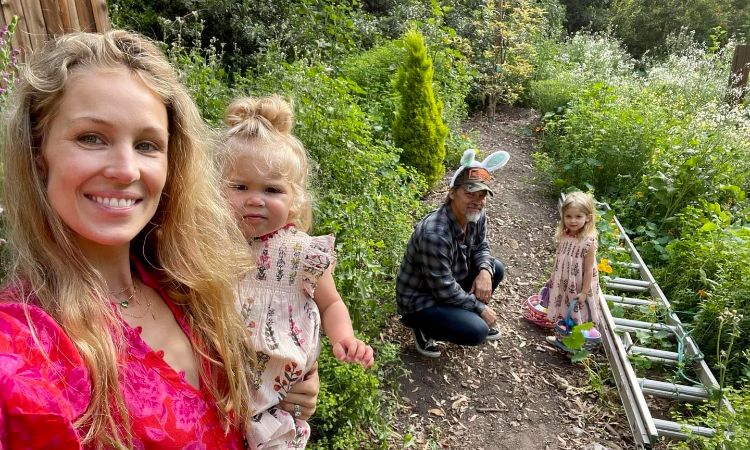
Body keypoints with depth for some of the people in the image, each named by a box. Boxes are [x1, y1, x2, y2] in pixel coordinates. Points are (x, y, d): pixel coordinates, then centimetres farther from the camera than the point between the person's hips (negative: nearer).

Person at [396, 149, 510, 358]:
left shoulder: (476, 216, -10)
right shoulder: (435, 233, -35)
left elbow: (481, 247, 7)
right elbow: (444, 290, -27)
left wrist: (485, 271, -16)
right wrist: (480, 307, -15)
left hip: (451, 281, 8)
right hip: (419, 300, -8)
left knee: (496, 268, 0)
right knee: (477, 332, -22)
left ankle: (470, 315, 17)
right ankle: (420, 324, 2)